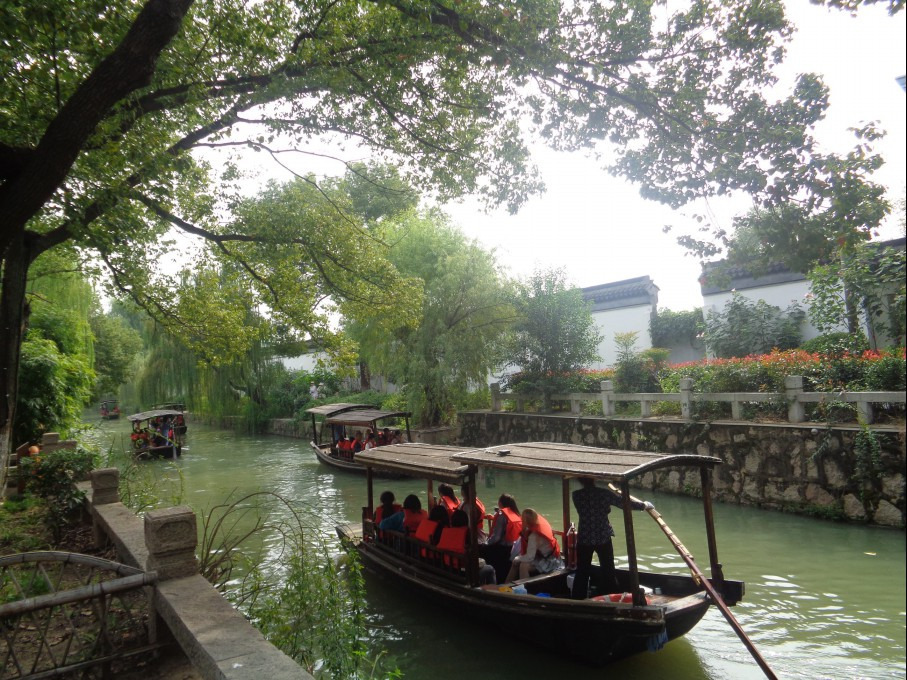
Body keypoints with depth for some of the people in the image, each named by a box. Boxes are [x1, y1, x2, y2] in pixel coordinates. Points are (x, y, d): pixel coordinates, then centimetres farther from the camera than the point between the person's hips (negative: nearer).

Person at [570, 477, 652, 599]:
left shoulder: (576, 495, -6)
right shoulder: (603, 493, -10)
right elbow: (625, 503, -4)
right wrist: (644, 505, 13)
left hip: (584, 538, 1)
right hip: (603, 537, -1)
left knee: (582, 571, 12)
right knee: (608, 571, 13)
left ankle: (578, 601, 18)